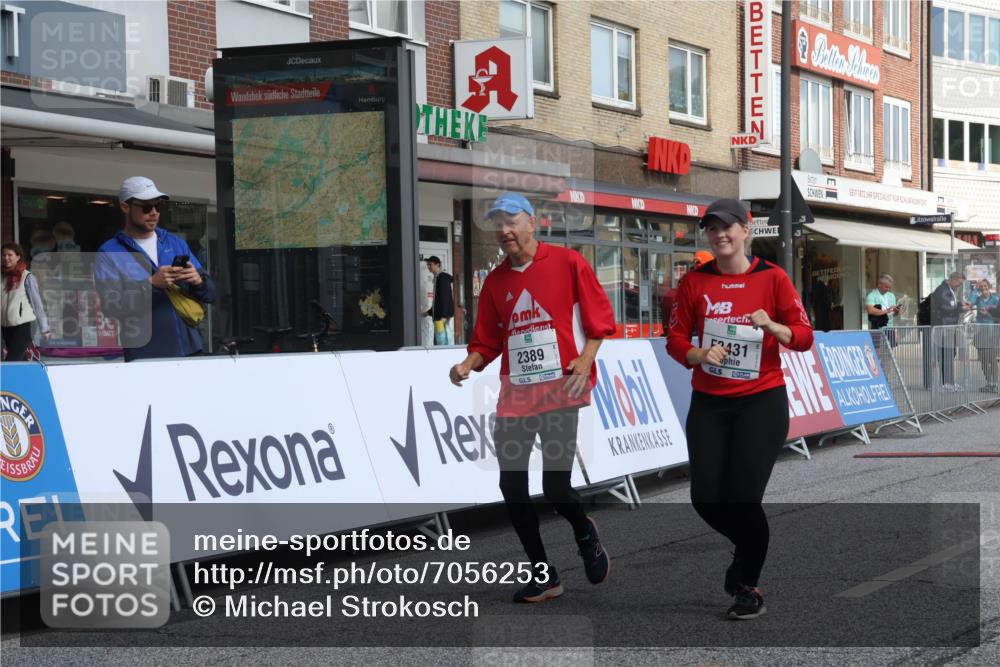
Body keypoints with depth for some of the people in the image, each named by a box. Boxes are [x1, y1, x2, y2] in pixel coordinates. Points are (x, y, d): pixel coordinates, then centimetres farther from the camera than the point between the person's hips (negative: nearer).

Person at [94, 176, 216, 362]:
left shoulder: (176, 243, 12)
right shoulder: (109, 253, -1)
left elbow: (210, 294, 10)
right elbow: (109, 305, -14)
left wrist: (198, 281, -11)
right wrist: (151, 284, -22)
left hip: (190, 349, 4)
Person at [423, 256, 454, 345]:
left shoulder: (442, 277, -10)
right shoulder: (437, 278, 18)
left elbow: (445, 297, -18)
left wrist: (444, 315, -23)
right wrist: (429, 312, 26)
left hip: (442, 316, -10)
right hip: (437, 316, 10)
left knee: (441, 342, -12)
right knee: (437, 342, 9)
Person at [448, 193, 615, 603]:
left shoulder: (568, 263, -1)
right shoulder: (495, 282, 11)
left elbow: (600, 319, 1)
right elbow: (487, 342, 13)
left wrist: (584, 362, -12)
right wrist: (468, 365, -7)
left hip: (560, 390, -5)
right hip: (514, 395, 5)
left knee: (556, 488, -10)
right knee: (511, 487, 1)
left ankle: (586, 535, 25)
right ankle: (543, 577, 16)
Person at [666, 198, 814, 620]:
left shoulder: (772, 278, -3)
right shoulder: (694, 282, 4)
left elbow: (803, 336, -4)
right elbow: (676, 337, 5)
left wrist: (771, 325, -23)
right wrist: (698, 355, -15)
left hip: (762, 401, -3)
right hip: (708, 403, 3)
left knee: (743, 499, -9)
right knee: (706, 499, 1)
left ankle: (749, 586, 13)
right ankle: (748, 550, 34)